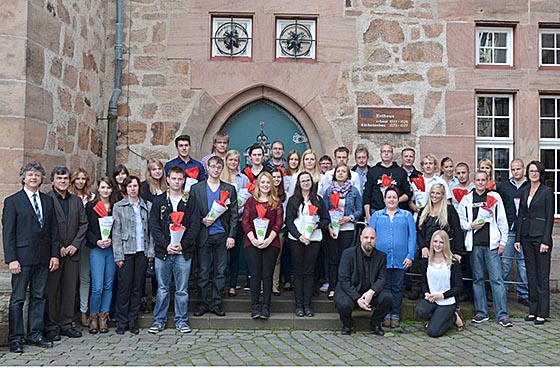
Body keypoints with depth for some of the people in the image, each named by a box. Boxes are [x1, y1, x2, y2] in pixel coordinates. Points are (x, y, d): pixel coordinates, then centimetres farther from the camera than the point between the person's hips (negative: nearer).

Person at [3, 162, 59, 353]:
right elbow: (8, 232, -5)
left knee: (39, 297, 10)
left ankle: (35, 335, 19)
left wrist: (55, 254, 4)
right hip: (22, 257, -4)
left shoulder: (48, 200, 12)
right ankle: (15, 338, 11)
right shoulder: (12, 201, -1)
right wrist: (11, 259, -11)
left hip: (43, 258, 4)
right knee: (17, 299, 2)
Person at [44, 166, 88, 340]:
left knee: (70, 290, 8)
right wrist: (57, 248, -11)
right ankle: (50, 327, 10)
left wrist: (75, 244, -2)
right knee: (50, 290, 1)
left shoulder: (77, 200, 13)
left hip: (72, 252, 4)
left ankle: (66, 324, 18)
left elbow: (83, 224, 10)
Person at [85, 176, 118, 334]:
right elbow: (87, 229, 2)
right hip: (96, 249, -2)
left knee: (109, 285, 6)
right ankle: (93, 317, 11)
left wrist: (112, 240, -10)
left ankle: (103, 317, 17)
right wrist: (97, 242, -13)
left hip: (112, 249, 2)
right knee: (97, 287, -7)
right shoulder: (90, 206, 5)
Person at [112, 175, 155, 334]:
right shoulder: (119, 206, 3)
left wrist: (151, 251, 3)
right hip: (126, 251, -2)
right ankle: (121, 321, 12)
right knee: (124, 286, -2)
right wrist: (118, 255, -6)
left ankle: (133, 321, 17)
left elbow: (150, 230, 10)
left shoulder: (147, 206, 9)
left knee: (138, 287, 6)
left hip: (142, 252, 2)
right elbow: (116, 232, -1)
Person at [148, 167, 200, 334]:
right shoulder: (159, 200, 6)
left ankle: (181, 320, 17)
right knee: (162, 289, 7)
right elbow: (154, 226, 0)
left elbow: (195, 226, 0)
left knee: (182, 289, 6)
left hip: (184, 252, 0)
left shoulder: (190, 201, 5)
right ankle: (159, 320, 19)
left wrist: (182, 244, -11)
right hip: (163, 251, 0)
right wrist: (166, 245, -11)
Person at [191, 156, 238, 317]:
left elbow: (233, 214, 5)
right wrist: (202, 220, -13)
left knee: (220, 272, 5)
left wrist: (231, 235, -2)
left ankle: (216, 303, 16)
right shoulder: (196, 188, 6)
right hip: (204, 235, -1)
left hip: (222, 235, 1)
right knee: (202, 271, 4)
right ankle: (201, 303, 15)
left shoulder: (229, 189, 8)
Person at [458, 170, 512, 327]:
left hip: (492, 244, -2)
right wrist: (470, 225, -8)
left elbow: (502, 221, 6)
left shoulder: (495, 197, 7)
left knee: (497, 279, -5)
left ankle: (502, 315, 1)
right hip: (474, 244, 2)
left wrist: (503, 241, 1)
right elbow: (460, 220, 11)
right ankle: (481, 312, 17)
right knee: (478, 279, 8)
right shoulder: (466, 199, 10)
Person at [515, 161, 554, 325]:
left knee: (542, 275, -1)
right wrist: (517, 238, 7)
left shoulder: (547, 191, -4)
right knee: (531, 274, 10)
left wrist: (546, 241, -14)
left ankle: (542, 312, 7)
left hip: (541, 236, -6)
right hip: (526, 236, 6)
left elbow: (550, 217, -8)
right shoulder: (524, 192, 13)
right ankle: (533, 310, 18)